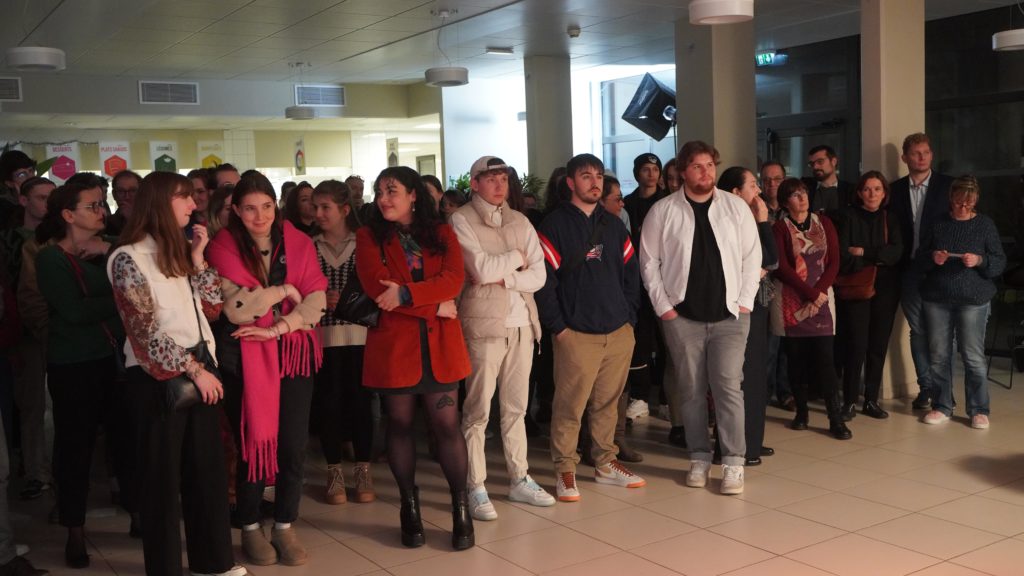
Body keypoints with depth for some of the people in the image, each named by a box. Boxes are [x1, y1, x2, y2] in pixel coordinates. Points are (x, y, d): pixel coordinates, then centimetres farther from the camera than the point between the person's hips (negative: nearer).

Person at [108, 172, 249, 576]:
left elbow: (212, 308, 7)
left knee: (208, 468, 12)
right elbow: (146, 329, -15)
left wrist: (197, 259, -2)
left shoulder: (181, 250, 13)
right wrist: (193, 369, -14)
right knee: (163, 475, 4)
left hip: (199, 371, 7)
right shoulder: (129, 258, -10)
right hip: (158, 376, -7)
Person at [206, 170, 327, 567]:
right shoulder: (223, 247, -5)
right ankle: (250, 529, 23)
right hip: (244, 357, -2)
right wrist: (285, 290, -10)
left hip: (293, 351, 2)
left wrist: (274, 329, -15)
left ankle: (285, 527, 20)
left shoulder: (298, 242, 3)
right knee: (253, 444, 4)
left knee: (293, 445, 2)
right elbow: (237, 310, -14)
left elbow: (316, 301, -5)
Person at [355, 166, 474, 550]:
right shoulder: (369, 237, 3)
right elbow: (377, 289, -11)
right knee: (400, 424, 8)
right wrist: (434, 306, -11)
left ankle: (461, 508, 12)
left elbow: (454, 279, -7)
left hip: (440, 344, 1)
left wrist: (405, 293, -18)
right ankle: (409, 507, 22)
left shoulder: (442, 233, 8)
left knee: (446, 423, 0)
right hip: (393, 344, 0)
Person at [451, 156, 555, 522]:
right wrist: (517, 258, -1)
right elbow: (481, 269, -16)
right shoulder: (461, 221, -3)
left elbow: (539, 275, 4)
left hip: (522, 323, 5)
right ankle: (476, 489, 5)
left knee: (516, 407, 13)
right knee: (477, 411, -2)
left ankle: (519, 480, 23)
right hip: (483, 324, -5)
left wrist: (504, 277, -10)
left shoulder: (520, 221, 13)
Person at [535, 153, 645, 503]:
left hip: (618, 332, 5)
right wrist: (558, 327, -11)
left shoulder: (614, 226, 15)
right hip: (576, 334, -5)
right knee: (569, 406, -4)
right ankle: (565, 470, 7)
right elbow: (544, 281, -9)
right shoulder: (555, 225, -3)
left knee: (607, 403, 12)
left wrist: (629, 316, 7)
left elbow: (631, 274, 16)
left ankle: (605, 463, 25)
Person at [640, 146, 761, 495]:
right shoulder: (662, 211, 1)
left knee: (728, 386, -4)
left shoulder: (736, 207, 3)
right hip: (682, 316, 0)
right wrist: (663, 306, -2)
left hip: (729, 315, 0)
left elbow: (752, 256, 4)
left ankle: (733, 463, 2)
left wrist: (745, 301, -3)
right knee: (691, 390, 7)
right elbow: (649, 260, 3)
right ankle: (699, 459, 18)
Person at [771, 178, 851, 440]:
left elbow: (834, 262, 4)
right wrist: (810, 293, -13)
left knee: (825, 358, -4)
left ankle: (836, 419, -3)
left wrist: (820, 291, -9)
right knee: (796, 359, 3)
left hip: (821, 297, 1)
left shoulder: (824, 223, 9)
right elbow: (782, 268, -8)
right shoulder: (780, 228, 0)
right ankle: (801, 412, 15)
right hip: (791, 301, -1)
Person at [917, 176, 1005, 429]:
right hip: (936, 298, 2)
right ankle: (941, 407, 16)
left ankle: (979, 410, 8)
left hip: (973, 300, -2)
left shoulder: (985, 224, 4)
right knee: (939, 355, 5)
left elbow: (1000, 263, 1)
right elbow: (919, 260, 10)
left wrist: (980, 261, -18)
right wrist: (932, 258, -12)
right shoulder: (937, 224, 8)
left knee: (973, 357, -2)